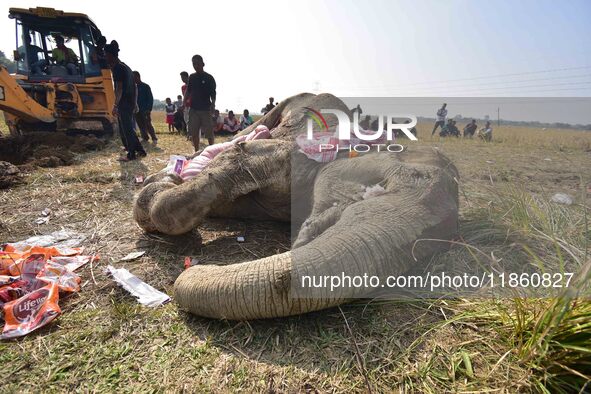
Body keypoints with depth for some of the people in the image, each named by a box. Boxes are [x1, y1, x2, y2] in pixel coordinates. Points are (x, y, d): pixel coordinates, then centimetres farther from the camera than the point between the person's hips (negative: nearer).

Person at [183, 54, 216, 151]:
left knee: (209, 132, -2)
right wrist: (184, 100, 0)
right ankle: (196, 152, 15)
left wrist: (213, 104, -19)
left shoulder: (209, 78, -2)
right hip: (193, 108, 4)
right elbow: (188, 91, 16)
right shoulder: (192, 77, 11)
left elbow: (213, 93, -2)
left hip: (206, 109, -4)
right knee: (194, 132, 5)